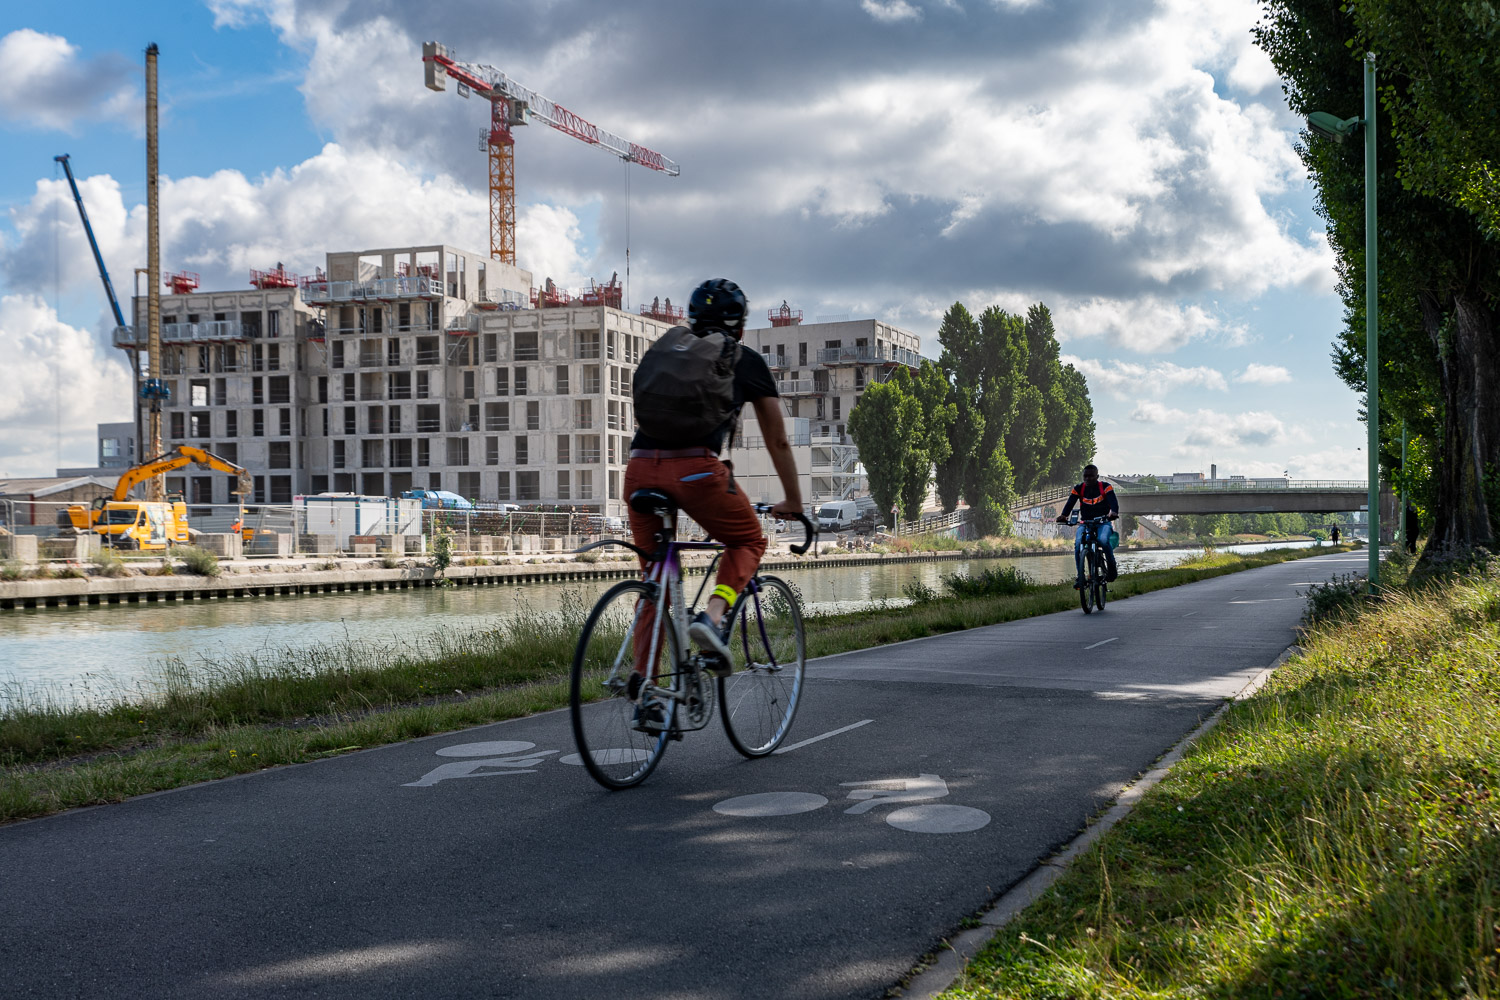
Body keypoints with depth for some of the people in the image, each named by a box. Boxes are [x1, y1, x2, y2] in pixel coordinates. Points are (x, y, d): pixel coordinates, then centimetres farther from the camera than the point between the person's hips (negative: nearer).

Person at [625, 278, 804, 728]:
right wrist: (793, 501, 36)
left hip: (640, 469, 4)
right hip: (696, 468, -4)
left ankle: (643, 692, 11)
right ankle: (711, 616, -4)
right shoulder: (747, 362, 19)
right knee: (749, 540, 22)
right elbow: (778, 441, 24)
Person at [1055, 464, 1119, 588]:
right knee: (1078, 543, -26)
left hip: (1102, 523, -2)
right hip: (1085, 523, 2)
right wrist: (1063, 515, -33)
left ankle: (1112, 568, -11)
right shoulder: (1078, 489, 1)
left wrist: (1114, 512, -43)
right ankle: (1080, 576, -17)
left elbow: (1113, 501, -19)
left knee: (1103, 540, -33)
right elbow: (1070, 503, -11)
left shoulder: (1105, 487, -5)